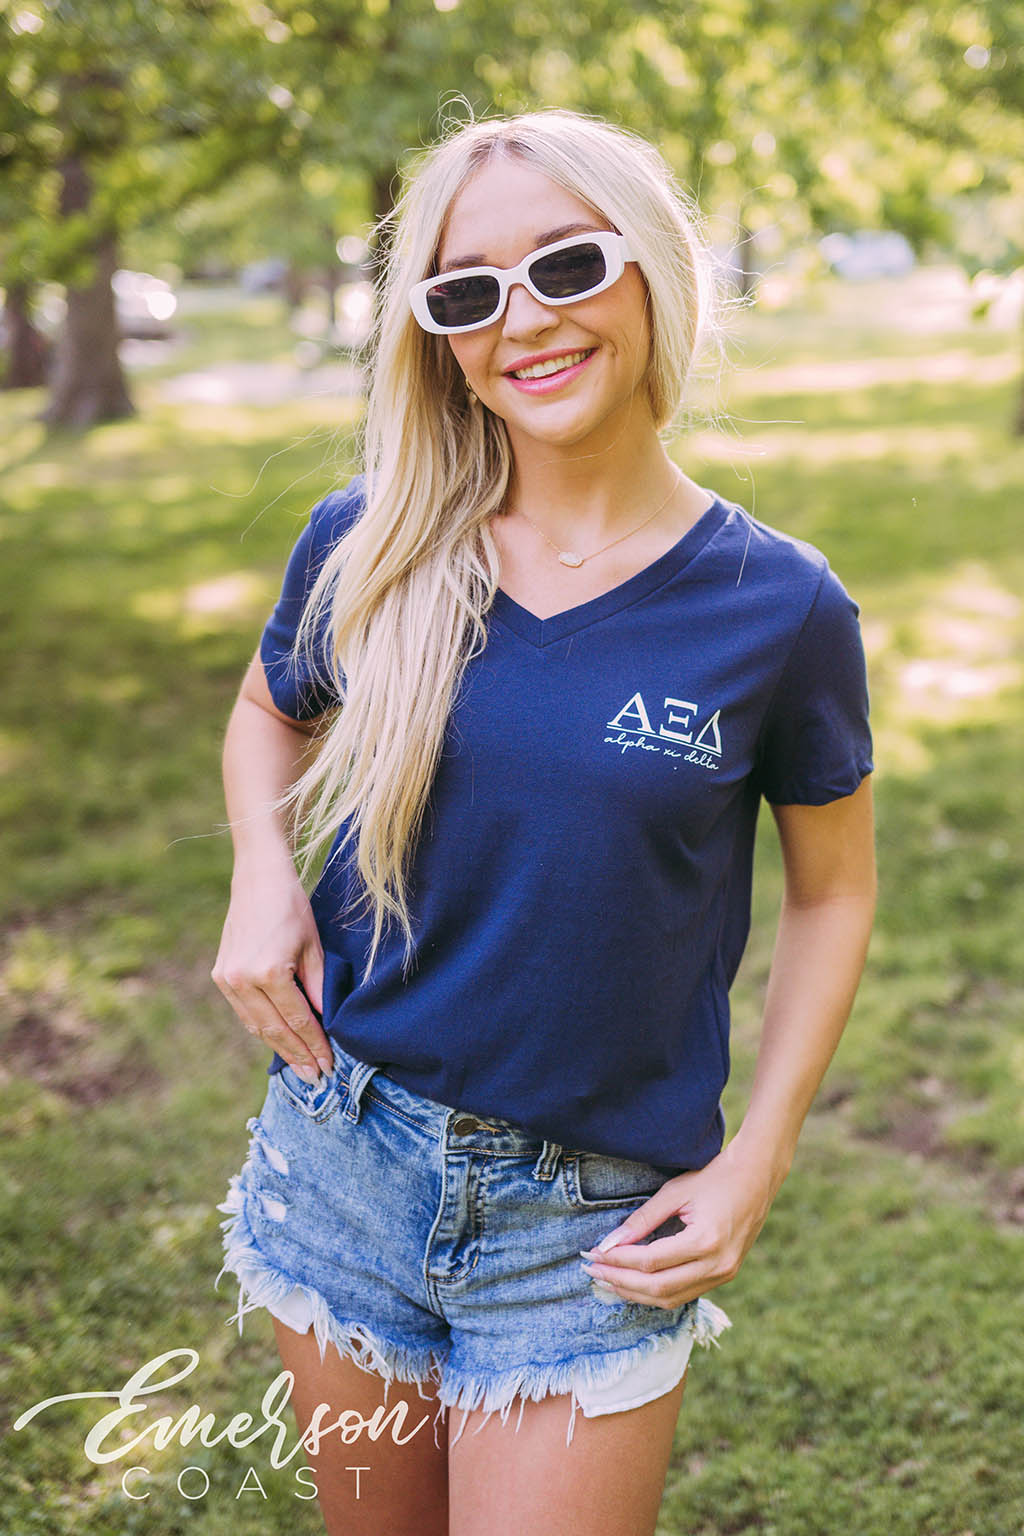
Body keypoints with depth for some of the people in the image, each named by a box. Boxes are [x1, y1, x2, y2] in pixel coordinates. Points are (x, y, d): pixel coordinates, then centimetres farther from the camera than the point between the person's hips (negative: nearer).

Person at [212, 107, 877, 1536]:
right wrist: (261, 874, -5)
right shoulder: (366, 548, -6)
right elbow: (268, 713, 14)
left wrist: (755, 1165, -6)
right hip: (344, 1151, 3)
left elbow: (832, 892, 1)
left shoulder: (779, 608, -11)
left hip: (597, 1222, -2)